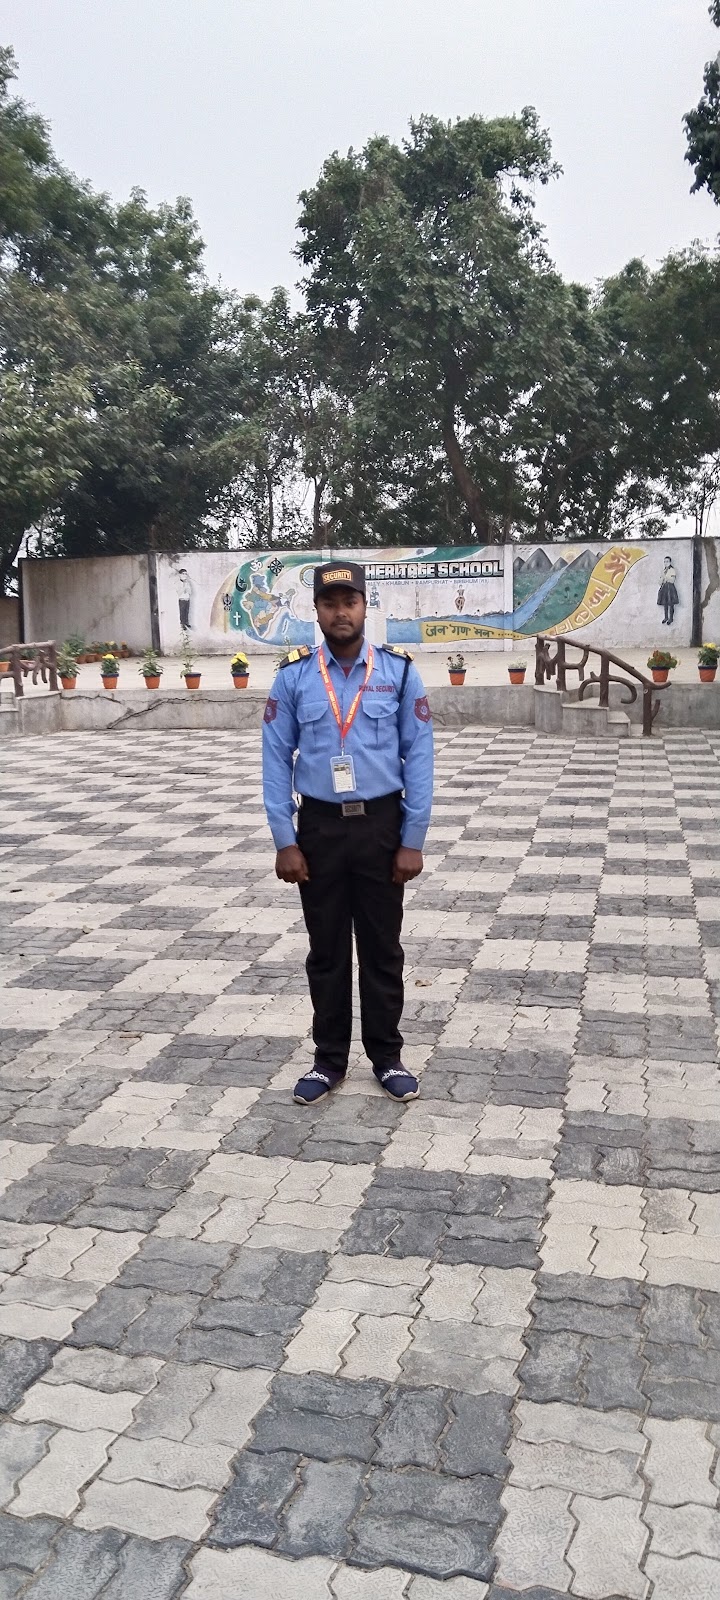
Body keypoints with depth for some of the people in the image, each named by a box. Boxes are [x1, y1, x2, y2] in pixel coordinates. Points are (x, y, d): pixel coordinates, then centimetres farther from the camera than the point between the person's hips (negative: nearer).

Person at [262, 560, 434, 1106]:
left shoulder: (399, 672, -4)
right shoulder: (294, 676, -2)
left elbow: (418, 758, -3)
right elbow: (276, 760, -1)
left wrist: (413, 841, -6)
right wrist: (285, 841, -5)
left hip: (381, 824, -1)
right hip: (320, 827, 1)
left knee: (382, 949, 10)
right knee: (326, 951, 12)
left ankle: (388, 1058, 26)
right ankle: (329, 1060, 27)